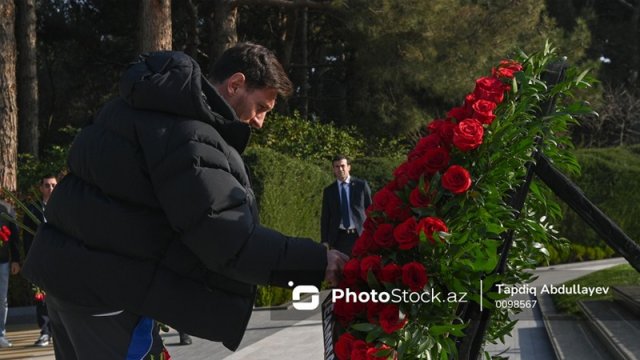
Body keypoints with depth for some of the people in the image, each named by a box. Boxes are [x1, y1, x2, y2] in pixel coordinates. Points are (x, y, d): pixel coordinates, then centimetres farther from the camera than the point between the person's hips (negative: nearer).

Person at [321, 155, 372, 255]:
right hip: (339, 238, 1)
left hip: (360, 235, -1)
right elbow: (325, 218, 10)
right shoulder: (329, 191, 10)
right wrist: (325, 241, 2)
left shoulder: (361, 185, 5)